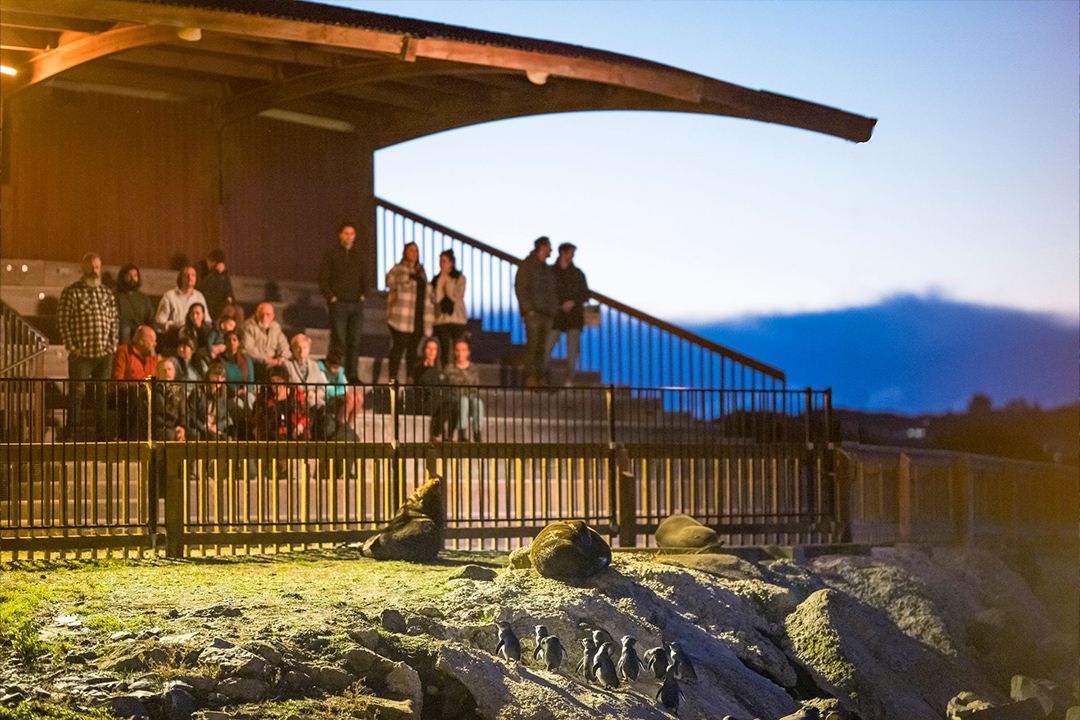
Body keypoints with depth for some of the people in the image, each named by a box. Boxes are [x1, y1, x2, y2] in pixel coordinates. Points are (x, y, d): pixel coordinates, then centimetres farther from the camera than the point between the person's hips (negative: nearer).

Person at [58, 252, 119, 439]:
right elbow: (62, 320, -5)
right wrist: (71, 346, -10)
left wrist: (113, 344, 5)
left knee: (102, 393, 9)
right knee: (78, 392, -3)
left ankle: (101, 429, 16)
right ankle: (73, 430, 3)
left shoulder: (107, 293, 12)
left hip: (105, 354, 4)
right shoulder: (71, 292, -2)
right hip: (81, 353, -4)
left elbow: (115, 320, 15)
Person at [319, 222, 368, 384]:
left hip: (356, 303, 4)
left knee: (354, 341, 4)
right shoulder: (332, 253, 0)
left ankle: (352, 374, 9)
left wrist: (363, 294, 8)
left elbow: (364, 277, 22)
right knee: (338, 341, -7)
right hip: (338, 303, -4)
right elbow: (323, 277, -1)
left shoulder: (358, 254, 13)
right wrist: (331, 297, -8)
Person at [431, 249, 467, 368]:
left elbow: (456, 296, -8)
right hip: (441, 319, 2)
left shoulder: (460, 278, 4)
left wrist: (447, 280, -5)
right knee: (445, 350, -1)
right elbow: (435, 298, -4)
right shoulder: (435, 280, 9)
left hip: (457, 319, -2)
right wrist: (441, 281, -7)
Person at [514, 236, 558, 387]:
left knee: (543, 348, 4)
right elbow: (520, 287, -8)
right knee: (532, 345, -10)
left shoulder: (547, 268, 20)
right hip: (533, 312, -7)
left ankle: (541, 379, 5)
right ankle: (530, 378, -10)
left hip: (547, 314, 7)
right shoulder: (527, 265, -2)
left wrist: (555, 311, 12)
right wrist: (528, 309, -14)